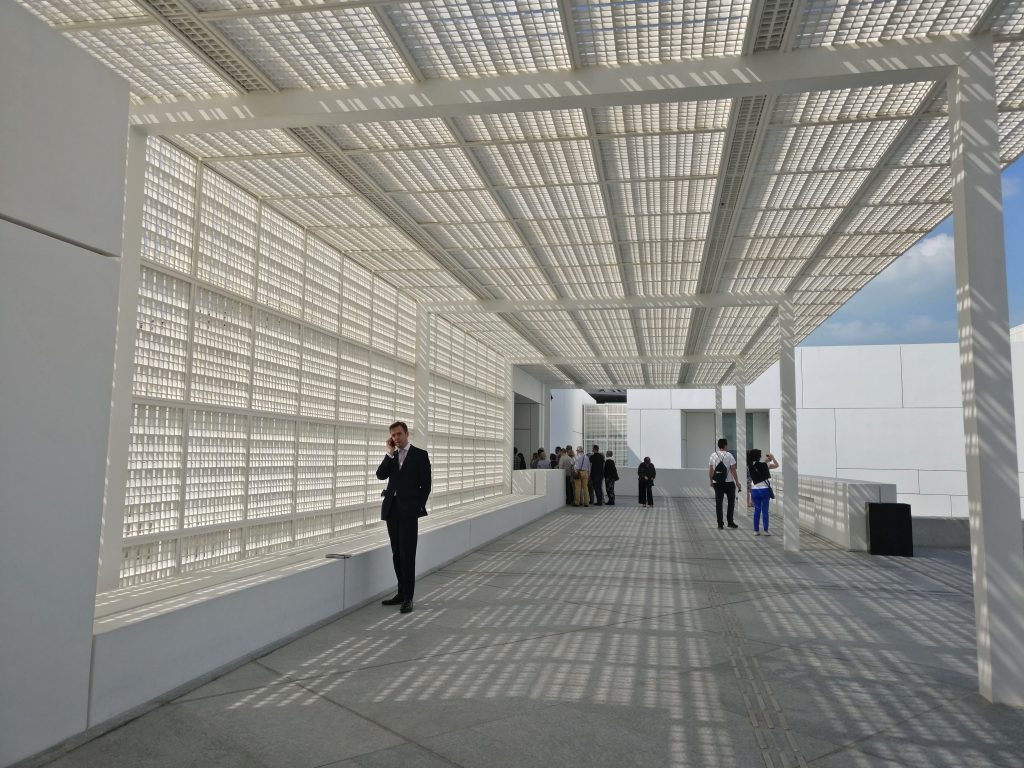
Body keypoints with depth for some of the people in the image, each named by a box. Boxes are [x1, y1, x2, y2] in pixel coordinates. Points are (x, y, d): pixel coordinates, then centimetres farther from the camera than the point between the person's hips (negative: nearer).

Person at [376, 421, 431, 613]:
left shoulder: (420, 455, 0)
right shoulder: (391, 456, 14)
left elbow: (426, 484, -2)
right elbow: (381, 475, -2)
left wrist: (418, 507, -7)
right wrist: (390, 453, -6)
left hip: (409, 511, -5)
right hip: (391, 509, 5)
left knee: (407, 554, -8)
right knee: (397, 554, 10)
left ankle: (408, 598, -5)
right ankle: (401, 592, 20)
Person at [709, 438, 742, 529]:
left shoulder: (713, 456, 3)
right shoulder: (729, 456, -8)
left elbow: (710, 470, 6)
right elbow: (733, 470, -9)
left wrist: (711, 481, 17)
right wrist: (737, 482, -4)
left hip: (717, 483, 3)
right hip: (729, 482, -3)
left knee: (718, 503, 5)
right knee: (731, 502, 12)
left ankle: (720, 523, 5)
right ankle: (730, 522, 10)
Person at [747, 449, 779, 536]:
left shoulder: (750, 466, 0)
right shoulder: (764, 465, -11)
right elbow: (776, 465, -2)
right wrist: (772, 457, 7)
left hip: (755, 490, 3)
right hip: (764, 489, -3)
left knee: (757, 510, 9)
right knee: (765, 511, 3)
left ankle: (756, 530, 9)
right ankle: (766, 530, 7)